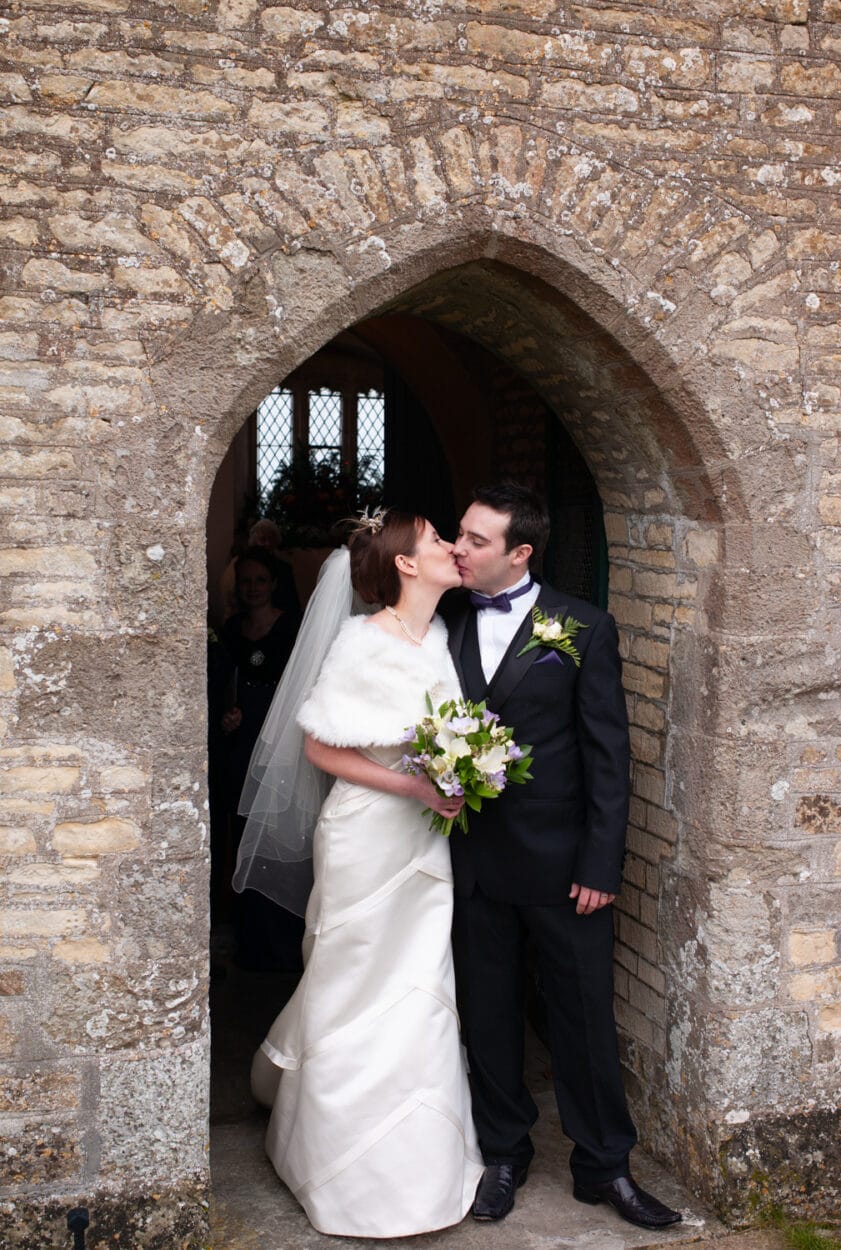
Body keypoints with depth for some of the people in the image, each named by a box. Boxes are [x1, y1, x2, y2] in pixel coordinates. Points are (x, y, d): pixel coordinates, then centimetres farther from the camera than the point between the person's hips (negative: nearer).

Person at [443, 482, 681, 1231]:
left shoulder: (584, 628, -5)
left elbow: (608, 755, -6)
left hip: (560, 860, -3)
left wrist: (601, 865, -10)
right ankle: (504, 1154, 32)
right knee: (488, 1015, 14)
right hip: (474, 862, 3)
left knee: (585, 1016, 8)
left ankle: (604, 1165, 25)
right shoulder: (449, 628, 5)